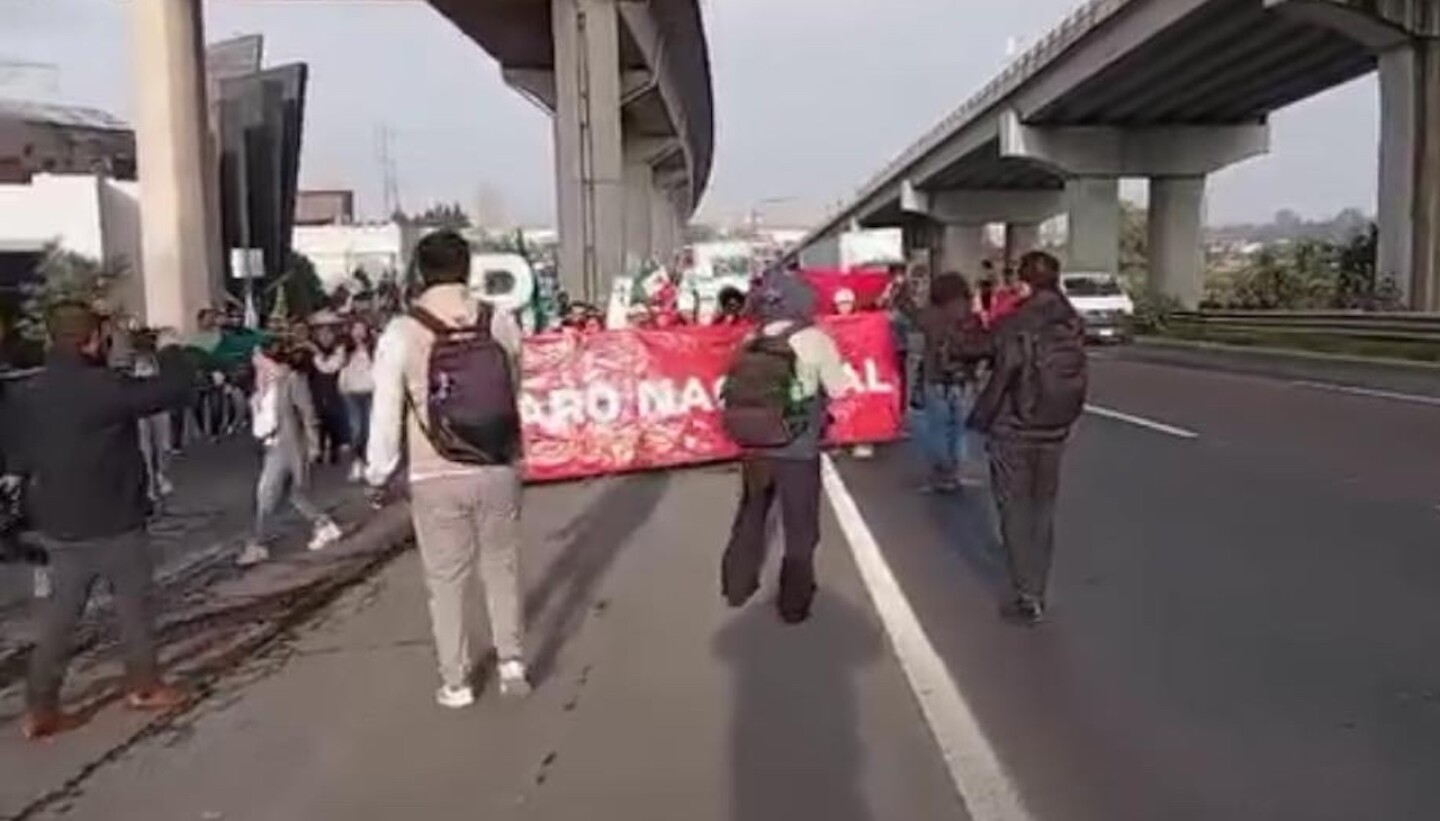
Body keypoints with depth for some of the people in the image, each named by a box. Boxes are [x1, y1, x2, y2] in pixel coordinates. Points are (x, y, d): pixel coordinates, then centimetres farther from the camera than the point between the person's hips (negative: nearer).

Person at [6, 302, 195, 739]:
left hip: (58, 526, 6)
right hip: (114, 522, -6)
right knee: (134, 605, 13)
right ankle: (144, 686, 27)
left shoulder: (24, 394, 0)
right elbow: (176, 389, -17)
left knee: (59, 615, 14)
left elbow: (16, 459, 8)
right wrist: (169, 350, 1)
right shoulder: (106, 387, -21)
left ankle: (40, 708, 17)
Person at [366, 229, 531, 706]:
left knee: (447, 581, 12)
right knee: (502, 567, 19)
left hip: (436, 478, -2)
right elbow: (514, 393, 6)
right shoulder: (502, 324, -4)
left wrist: (378, 474, 8)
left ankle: (456, 683, 20)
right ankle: (512, 661, 15)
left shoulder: (401, 333, -11)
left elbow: (387, 413, -6)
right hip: (499, 470, 2)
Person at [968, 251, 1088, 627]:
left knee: (1016, 512, 5)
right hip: (1053, 432, 5)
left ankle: (1026, 599, 6)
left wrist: (978, 420, -4)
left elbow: (1001, 380, -16)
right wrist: (1064, 421, 13)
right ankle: (1036, 594, 22)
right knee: (1042, 511, 15)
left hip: (1013, 432, -5)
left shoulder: (1015, 327, -17)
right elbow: (1076, 382, 3)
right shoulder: (1073, 325, 0)